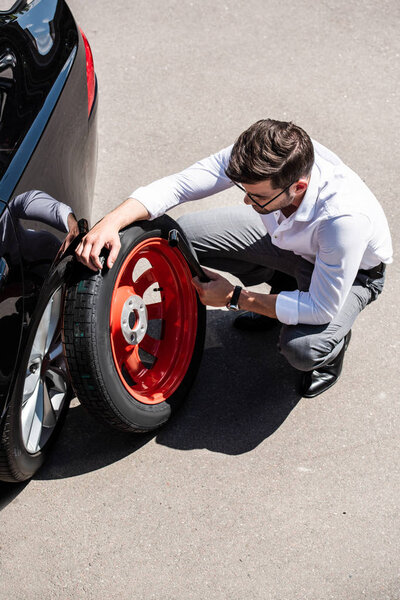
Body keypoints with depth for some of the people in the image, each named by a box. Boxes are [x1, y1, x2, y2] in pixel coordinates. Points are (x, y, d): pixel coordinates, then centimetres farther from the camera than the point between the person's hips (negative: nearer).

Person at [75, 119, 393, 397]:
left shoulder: (345, 217, -45)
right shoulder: (259, 159, -31)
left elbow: (322, 308, -34)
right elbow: (177, 185, -25)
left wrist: (235, 298, -27)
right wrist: (113, 221, -42)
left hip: (353, 271, -5)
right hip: (287, 238, 5)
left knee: (301, 347, -34)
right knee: (186, 233, -8)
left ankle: (332, 342, 7)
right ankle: (282, 287, 13)